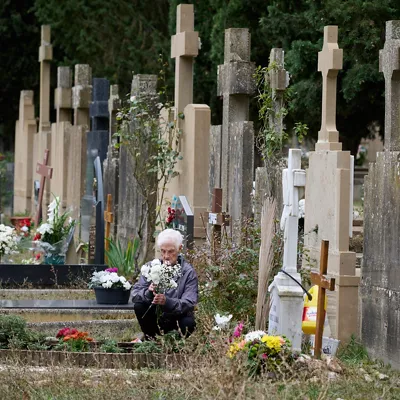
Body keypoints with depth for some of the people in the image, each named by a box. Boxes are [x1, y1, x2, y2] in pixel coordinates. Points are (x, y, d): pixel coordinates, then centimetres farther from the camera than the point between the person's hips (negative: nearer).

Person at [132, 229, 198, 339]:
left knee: (189, 323, -33)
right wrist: (148, 293, -34)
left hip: (177, 318, -2)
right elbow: (134, 295, -10)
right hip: (155, 317, 2)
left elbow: (188, 304, -23)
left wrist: (166, 301, -42)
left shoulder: (189, 272, -12)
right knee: (139, 305, -23)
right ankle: (150, 339, -3)